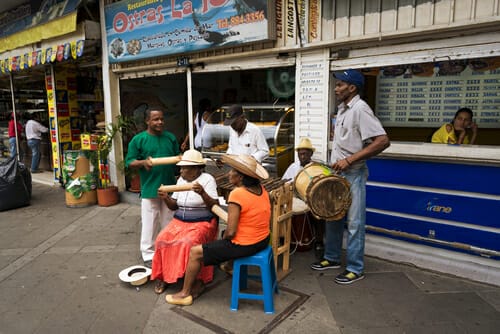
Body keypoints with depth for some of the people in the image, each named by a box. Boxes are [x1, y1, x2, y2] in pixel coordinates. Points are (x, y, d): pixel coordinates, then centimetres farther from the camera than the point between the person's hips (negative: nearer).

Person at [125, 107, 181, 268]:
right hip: (150, 189, -4)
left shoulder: (171, 137, 7)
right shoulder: (138, 139, -5)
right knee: (149, 225, 5)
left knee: (170, 223, 15)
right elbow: (129, 162, -4)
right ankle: (148, 255, 20)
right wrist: (143, 162, -23)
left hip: (170, 187, 4)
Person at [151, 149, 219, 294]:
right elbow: (174, 206, 11)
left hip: (202, 223, -5)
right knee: (162, 239, -19)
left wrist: (202, 193, -33)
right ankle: (163, 276, -2)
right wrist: (166, 198, -10)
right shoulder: (181, 180, 9)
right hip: (179, 221, 6)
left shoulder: (207, 179, -9)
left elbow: (215, 207, -17)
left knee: (189, 243, -32)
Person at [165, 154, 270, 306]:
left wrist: (223, 238, -1)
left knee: (195, 252, 5)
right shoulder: (261, 189, 1)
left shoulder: (237, 194, -23)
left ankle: (185, 293, 21)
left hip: (245, 245, -8)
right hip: (263, 240, 9)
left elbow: (230, 232, -23)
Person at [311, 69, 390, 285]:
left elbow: (382, 141, -24)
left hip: (353, 175, -9)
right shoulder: (342, 109, 11)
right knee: (332, 217, 17)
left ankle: (355, 269, 15)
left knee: (354, 223, 1)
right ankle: (332, 258, 33)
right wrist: (336, 162, 12)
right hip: (337, 173, 9)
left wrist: (349, 160, -25)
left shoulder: (360, 109, -17)